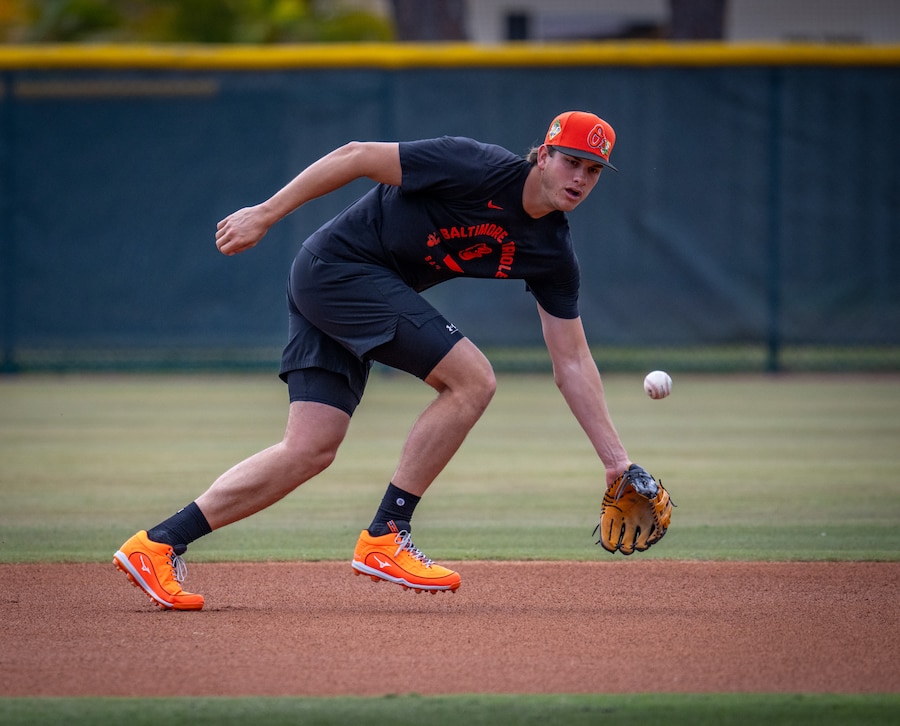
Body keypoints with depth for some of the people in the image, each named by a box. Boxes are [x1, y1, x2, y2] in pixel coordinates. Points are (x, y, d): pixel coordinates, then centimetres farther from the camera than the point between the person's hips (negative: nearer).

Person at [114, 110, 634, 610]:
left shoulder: (553, 254, 2)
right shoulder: (478, 169, -19)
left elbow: (572, 361, 7)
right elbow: (357, 156, -15)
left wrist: (615, 456, 2)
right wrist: (266, 214, -14)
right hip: (340, 266, -8)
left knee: (310, 451, 1)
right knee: (472, 378, -15)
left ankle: (159, 543, 3)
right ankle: (385, 537, -10)